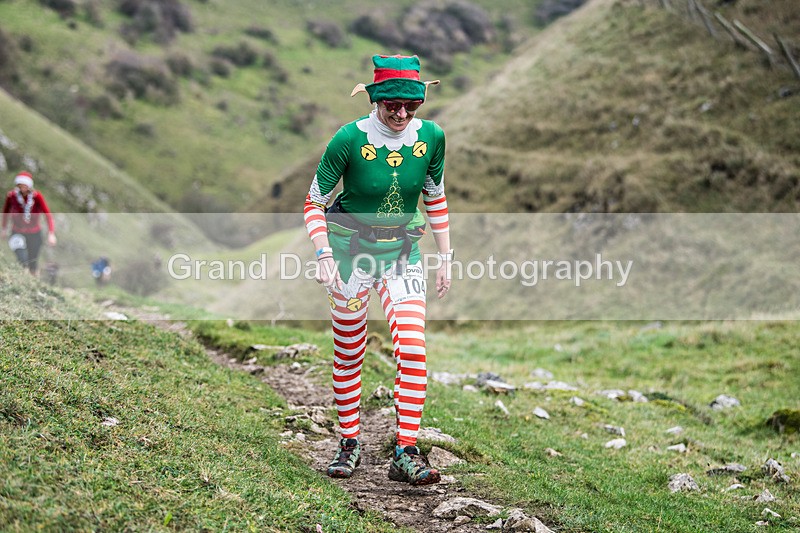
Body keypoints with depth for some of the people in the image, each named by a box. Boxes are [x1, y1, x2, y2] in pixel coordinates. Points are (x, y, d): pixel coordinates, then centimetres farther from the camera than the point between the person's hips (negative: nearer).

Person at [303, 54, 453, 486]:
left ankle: (406, 453, -8)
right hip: (351, 251, -2)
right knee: (349, 353, 6)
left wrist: (445, 258, 8)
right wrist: (323, 256, -19)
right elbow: (315, 200, -8)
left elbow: (435, 198, 8)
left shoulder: (431, 136, -8)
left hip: (402, 252, 2)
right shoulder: (350, 139, -18)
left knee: (413, 346, -12)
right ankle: (349, 442, 24)